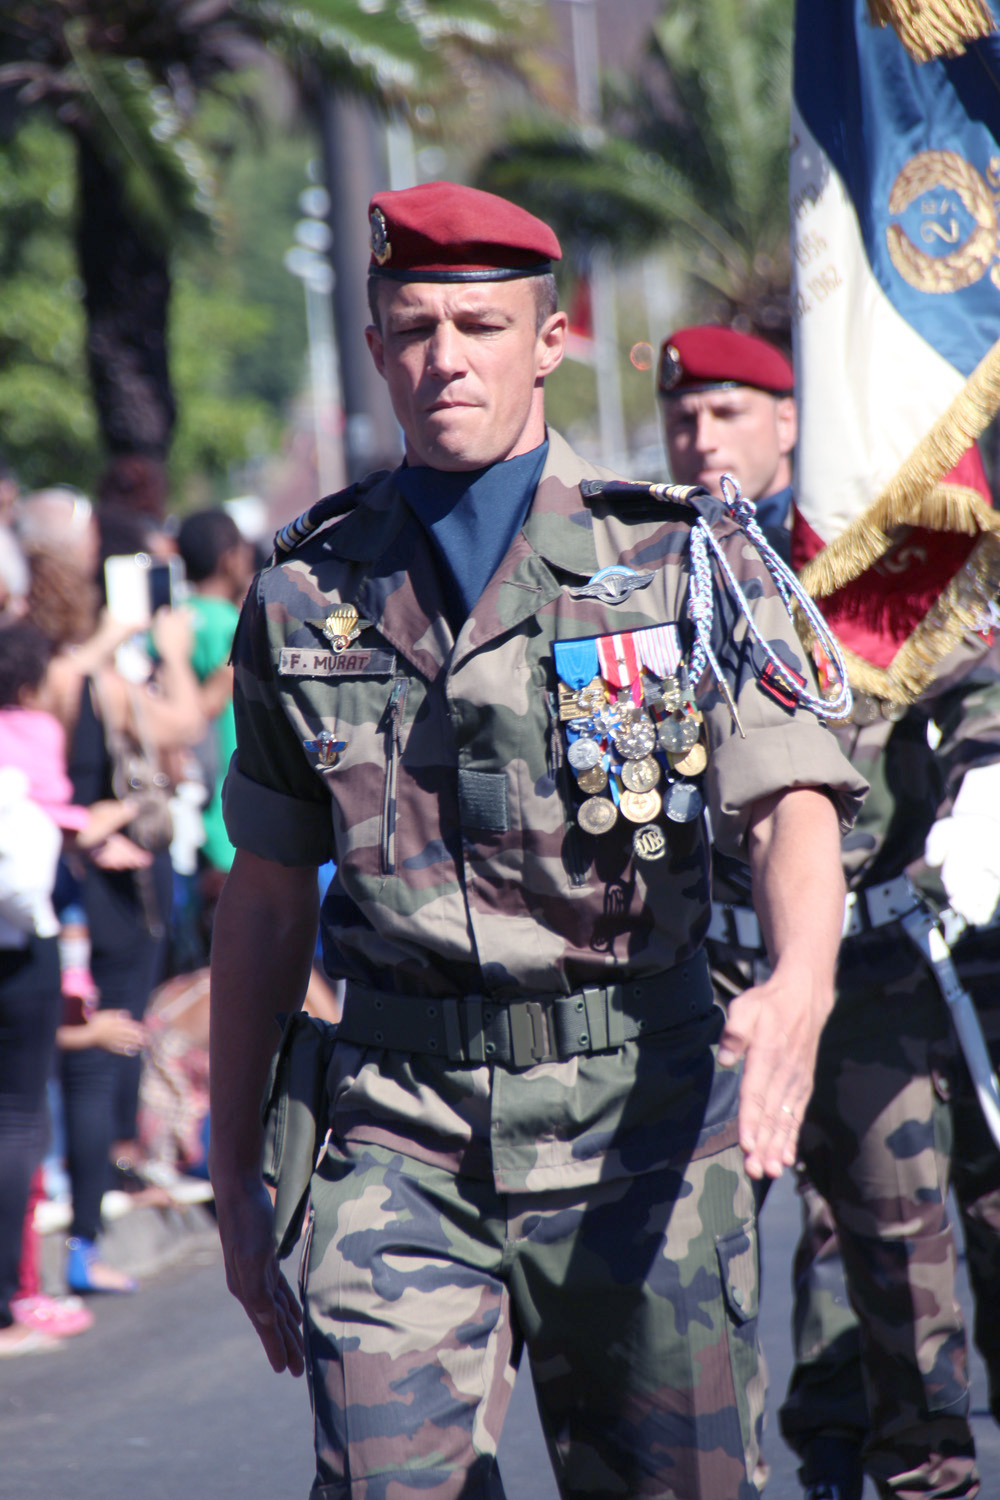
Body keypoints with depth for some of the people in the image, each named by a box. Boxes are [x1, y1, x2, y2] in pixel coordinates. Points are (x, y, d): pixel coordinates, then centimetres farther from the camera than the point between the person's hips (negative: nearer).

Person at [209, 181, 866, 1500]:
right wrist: (234, 1172, 12)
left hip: (636, 1116, -1)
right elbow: (267, 896, 13)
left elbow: (791, 806, -11)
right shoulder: (307, 592, 8)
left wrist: (799, 995, -32)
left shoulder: (684, 560, 1)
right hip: (401, 1124, 1)